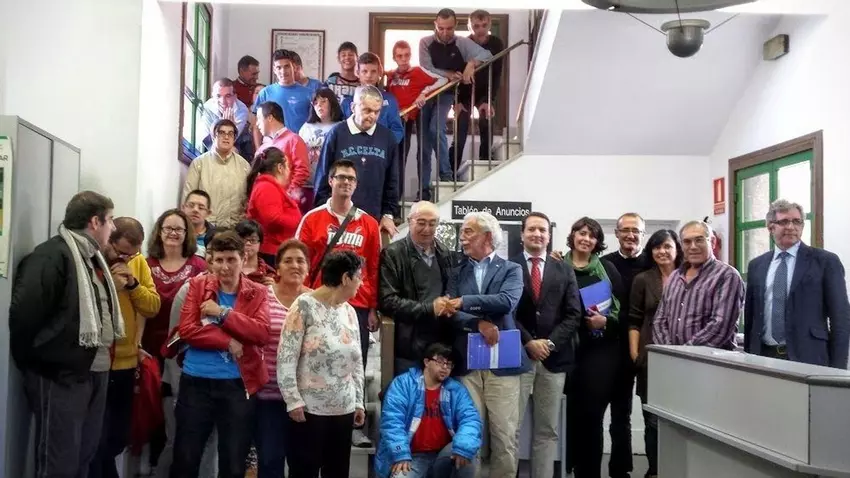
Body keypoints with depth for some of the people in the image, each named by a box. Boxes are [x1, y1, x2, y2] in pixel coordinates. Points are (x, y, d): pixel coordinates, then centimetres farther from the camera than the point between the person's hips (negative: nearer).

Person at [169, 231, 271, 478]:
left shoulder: (258, 293, 3)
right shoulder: (198, 284, 3)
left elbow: (261, 333, -13)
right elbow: (186, 329, -9)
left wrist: (223, 313, -18)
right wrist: (228, 342, -17)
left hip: (238, 385, 0)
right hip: (196, 382, 0)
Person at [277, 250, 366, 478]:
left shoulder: (349, 311, 11)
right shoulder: (305, 306, -9)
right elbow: (286, 358, -12)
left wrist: (359, 401, 13)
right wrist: (293, 401, -15)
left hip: (344, 409, 6)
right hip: (310, 409, -6)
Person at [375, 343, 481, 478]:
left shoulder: (457, 390, 7)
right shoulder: (403, 383, -2)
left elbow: (470, 418, -7)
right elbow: (392, 419, -11)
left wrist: (464, 448, -27)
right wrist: (401, 455, -23)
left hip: (444, 455, 3)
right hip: (413, 457, -3)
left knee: (464, 454, -26)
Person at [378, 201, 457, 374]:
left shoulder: (446, 254, 14)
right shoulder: (392, 254, -4)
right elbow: (387, 301, -11)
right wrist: (429, 309, -15)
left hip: (442, 346, 5)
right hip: (408, 347, -5)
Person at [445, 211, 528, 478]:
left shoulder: (511, 270, 5)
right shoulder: (457, 272, 12)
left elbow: (507, 302, -13)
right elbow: (451, 312, 0)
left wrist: (464, 302, -17)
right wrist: (478, 323, -17)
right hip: (466, 363, 2)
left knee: (504, 434, 2)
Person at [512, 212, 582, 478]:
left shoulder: (564, 271, 13)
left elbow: (573, 314, 5)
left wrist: (550, 343, -8)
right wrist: (528, 342, -12)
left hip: (554, 357, 3)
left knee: (547, 431, 8)